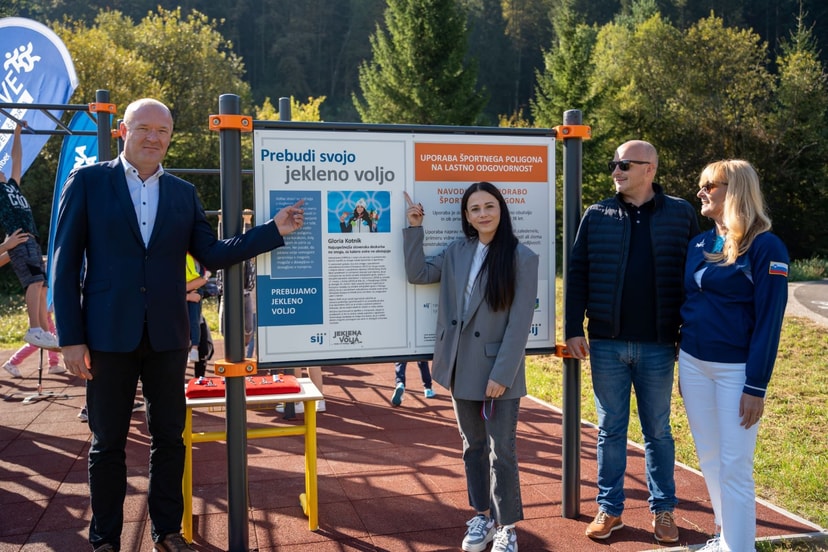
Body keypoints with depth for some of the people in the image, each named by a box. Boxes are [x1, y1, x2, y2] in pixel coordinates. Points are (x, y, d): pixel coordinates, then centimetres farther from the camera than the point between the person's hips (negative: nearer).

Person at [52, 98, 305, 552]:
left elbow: (213, 255, 2)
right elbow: (65, 262, -3)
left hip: (167, 336, 3)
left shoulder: (183, 193, 8)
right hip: (108, 335, -3)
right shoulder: (87, 181, -1)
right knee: (108, 442, 9)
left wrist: (274, 230, -7)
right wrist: (70, 337, -9)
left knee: (168, 438, 12)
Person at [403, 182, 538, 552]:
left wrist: (501, 374, -17)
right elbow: (417, 273, 4)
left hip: (499, 370, -5)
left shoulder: (522, 258, -11)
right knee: (473, 446, 15)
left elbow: (520, 322, -14)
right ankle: (482, 517, 30)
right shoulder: (456, 251, 5)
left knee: (502, 449, 3)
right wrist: (414, 227, -2)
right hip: (462, 368, 5)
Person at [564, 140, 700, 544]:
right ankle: (609, 509, 23)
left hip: (657, 345, -1)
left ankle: (663, 509, 27)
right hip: (606, 343, 1)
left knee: (658, 431, 12)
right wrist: (573, 330, -4)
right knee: (610, 430, 10)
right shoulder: (597, 216, 3)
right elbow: (577, 274, 2)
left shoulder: (680, 214, 0)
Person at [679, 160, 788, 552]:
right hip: (693, 363, 6)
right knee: (709, 458, 15)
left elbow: (768, 320, -13)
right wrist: (683, 364, 13)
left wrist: (756, 386, -16)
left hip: (736, 369, -6)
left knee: (734, 465, 0)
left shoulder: (765, 247, -11)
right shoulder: (698, 243, 8)